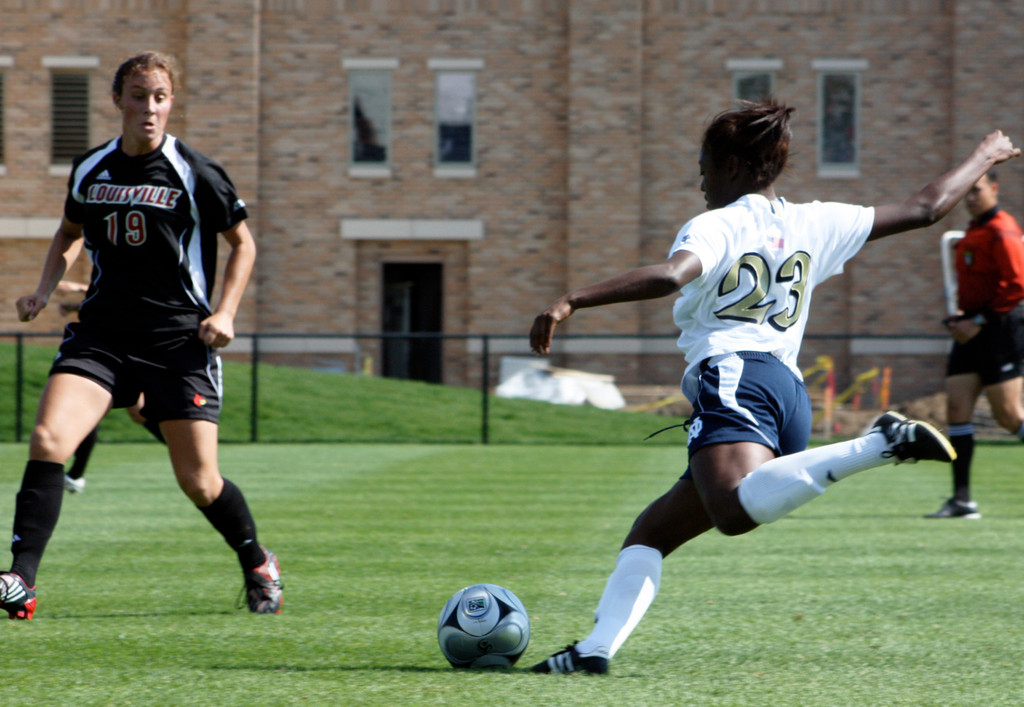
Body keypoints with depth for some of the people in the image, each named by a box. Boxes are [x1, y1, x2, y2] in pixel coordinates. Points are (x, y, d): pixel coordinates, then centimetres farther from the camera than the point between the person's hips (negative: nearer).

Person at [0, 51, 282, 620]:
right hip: (101, 332, 3)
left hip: (180, 338, -3)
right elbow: (69, 232, 26)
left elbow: (243, 243, 8)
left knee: (198, 481, -2)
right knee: (47, 439, -21)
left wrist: (224, 312, -4)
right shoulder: (90, 170, 7)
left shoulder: (196, 174, -4)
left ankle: (259, 567, 27)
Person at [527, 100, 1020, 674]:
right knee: (651, 531, 15)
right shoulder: (815, 224, 22)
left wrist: (572, 301, -22)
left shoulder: (716, 226, 4)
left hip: (735, 376, -9)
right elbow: (924, 210, 30)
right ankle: (596, 648, -2)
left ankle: (882, 445, -40)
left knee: (736, 509, -38)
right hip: (791, 392, 9)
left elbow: (670, 276, -17)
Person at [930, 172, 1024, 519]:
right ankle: (962, 499, 0)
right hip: (973, 332, 9)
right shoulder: (973, 231, 16)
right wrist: (962, 316, 11)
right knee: (957, 408, 0)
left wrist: (979, 321, -18)